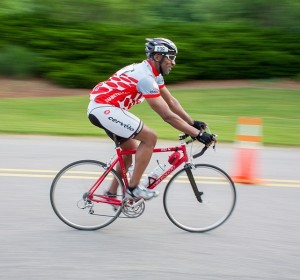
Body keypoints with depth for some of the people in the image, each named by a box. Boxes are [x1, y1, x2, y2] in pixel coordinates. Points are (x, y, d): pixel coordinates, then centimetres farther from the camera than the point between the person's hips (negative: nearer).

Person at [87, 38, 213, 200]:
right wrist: (197, 134, -22)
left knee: (131, 150, 18)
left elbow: (171, 101, 16)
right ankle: (134, 188, -6)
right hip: (104, 109, -11)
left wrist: (193, 123, 10)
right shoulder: (145, 77, -21)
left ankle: (112, 193, 25)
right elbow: (167, 115, -23)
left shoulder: (154, 73, 10)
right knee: (150, 138, -12)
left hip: (99, 108, 11)